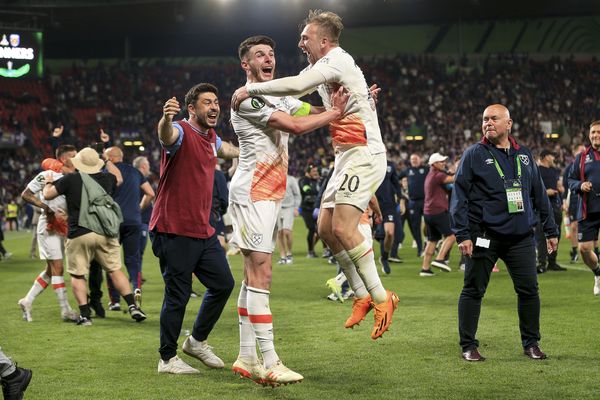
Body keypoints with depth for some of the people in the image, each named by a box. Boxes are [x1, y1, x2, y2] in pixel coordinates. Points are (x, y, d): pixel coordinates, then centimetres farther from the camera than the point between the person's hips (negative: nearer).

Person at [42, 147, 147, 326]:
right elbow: (118, 178, 32)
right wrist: (107, 161, 45)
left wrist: (49, 182, 23)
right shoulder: (106, 178, 8)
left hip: (79, 235, -3)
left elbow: (47, 195, 2)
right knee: (115, 270, 12)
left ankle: (85, 315, 3)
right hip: (105, 234, 3)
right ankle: (133, 307, 5)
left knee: (77, 275, 8)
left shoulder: (70, 179, -4)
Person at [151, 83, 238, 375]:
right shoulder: (182, 132, -14)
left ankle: (197, 341, 29)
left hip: (203, 230, 9)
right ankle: (167, 359, 9)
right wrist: (165, 118, -62)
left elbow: (224, 149, 36)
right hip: (174, 230, -9)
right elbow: (166, 136, -40)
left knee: (223, 284, 12)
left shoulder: (210, 137, 11)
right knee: (178, 295, -5)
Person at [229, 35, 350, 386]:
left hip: (270, 194, 10)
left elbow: (315, 112, 14)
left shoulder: (278, 99, 19)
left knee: (254, 275, 9)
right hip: (253, 193, -10)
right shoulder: (247, 99, -11)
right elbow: (296, 126, -18)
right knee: (260, 274, -12)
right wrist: (335, 113, -9)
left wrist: (352, 103, -2)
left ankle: (247, 358, 13)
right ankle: (269, 363, -15)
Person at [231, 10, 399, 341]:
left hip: (363, 154, -10)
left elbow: (296, 86, -27)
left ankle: (381, 298, -10)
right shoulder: (321, 68, 19)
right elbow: (294, 96, 25)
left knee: (342, 228, -18)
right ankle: (362, 296, 14)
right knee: (326, 230, 6)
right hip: (345, 158, 10)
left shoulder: (338, 60, -13)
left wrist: (251, 88, -19)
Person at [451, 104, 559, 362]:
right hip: (484, 237, -3)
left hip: (521, 237, 3)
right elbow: (459, 197, -5)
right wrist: (462, 234, -12)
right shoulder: (474, 155, -1)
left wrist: (551, 230, 17)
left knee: (529, 290, 4)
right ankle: (468, 346, 12)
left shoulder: (524, 155, 12)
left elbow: (539, 195, 18)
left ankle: (531, 343, 18)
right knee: (473, 291, 2)